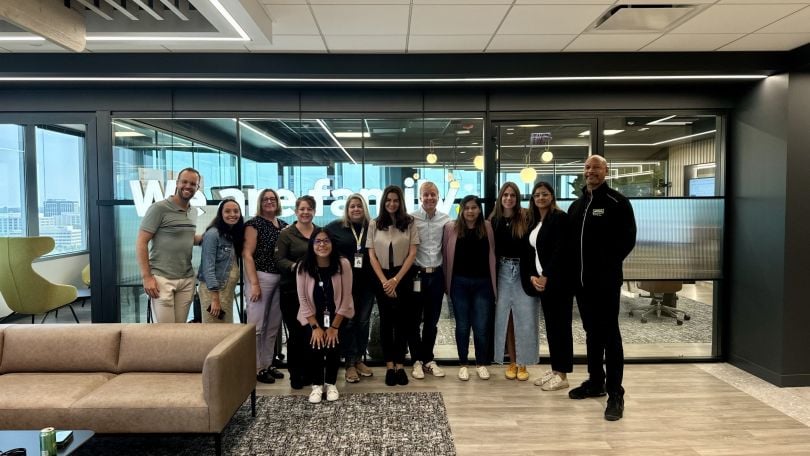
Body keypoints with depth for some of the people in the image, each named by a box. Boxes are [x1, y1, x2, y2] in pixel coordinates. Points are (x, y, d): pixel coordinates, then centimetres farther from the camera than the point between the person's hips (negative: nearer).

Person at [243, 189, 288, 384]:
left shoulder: (284, 225, 13)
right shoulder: (254, 224, -4)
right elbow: (247, 254, -11)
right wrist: (254, 283, -17)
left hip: (280, 279, 6)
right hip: (261, 278, -6)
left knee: (273, 325, 11)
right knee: (257, 325, -1)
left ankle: (268, 364, 22)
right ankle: (255, 368, 8)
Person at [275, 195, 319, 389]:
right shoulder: (286, 233, 0)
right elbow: (279, 259, -6)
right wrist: (295, 266, -23)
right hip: (292, 289, -3)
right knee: (296, 332, 0)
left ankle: (309, 372, 20)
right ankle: (295, 374, 14)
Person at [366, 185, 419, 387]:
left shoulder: (409, 223, -1)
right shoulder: (374, 224, 3)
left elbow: (412, 254, -4)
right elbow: (372, 256, 1)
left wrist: (396, 280, -10)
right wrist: (384, 281, -8)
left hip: (403, 277, -1)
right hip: (382, 278, 1)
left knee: (402, 321, 3)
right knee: (385, 321, 6)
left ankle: (400, 365, 13)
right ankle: (389, 366, 14)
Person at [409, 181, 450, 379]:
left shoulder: (446, 219, 4)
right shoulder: (411, 219, -8)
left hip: (437, 275, 3)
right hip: (417, 274, -3)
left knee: (432, 320, 13)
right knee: (414, 320, 7)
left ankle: (428, 359, 27)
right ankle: (417, 361, 21)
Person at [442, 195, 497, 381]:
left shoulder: (487, 227, 1)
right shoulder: (452, 228, -3)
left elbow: (492, 254, 6)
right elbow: (446, 254, 0)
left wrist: (493, 281, 5)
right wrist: (447, 282, -1)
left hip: (482, 283, 1)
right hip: (460, 283, 0)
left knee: (481, 326, 5)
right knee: (462, 326, 9)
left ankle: (481, 363, 23)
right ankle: (463, 364, 23)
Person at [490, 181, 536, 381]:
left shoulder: (525, 218, -4)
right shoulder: (494, 220, 3)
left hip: (523, 271, -2)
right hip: (502, 272, 2)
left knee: (524, 318, 1)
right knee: (504, 317, 7)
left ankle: (522, 364, 13)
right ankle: (512, 363, 19)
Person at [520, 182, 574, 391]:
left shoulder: (560, 218, -8)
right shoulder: (533, 222, 14)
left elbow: (560, 251, -16)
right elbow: (529, 253, 11)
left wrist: (546, 277, -18)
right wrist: (532, 276, -4)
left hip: (558, 281, -7)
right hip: (541, 281, 8)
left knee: (561, 325, -1)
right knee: (550, 325, 12)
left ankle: (562, 375, 6)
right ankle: (554, 369, 21)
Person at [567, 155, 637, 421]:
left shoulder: (617, 203, -4)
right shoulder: (577, 205, 17)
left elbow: (628, 239, -9)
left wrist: (608, 264, -11)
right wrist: (575, 268, 6)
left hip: (606, 280, -6)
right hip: (581, 280, 6)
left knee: (609, 334, -5)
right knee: (591, 332, 14)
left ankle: (615, 393, 1)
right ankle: (595, 382, 26)